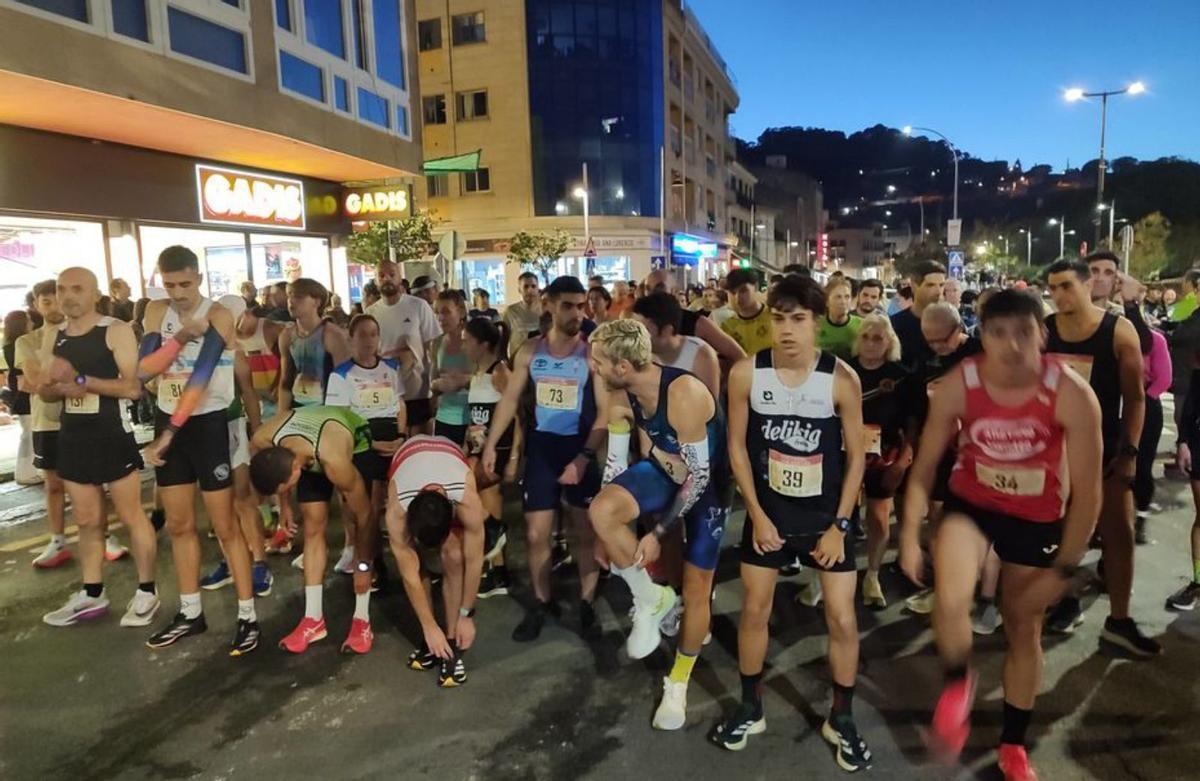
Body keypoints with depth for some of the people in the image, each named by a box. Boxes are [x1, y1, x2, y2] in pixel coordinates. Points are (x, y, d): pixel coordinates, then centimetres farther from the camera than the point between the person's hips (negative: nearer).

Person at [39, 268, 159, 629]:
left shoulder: (116, 331, -9)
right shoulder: (54, 336, 11)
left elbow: (132, 387, -17)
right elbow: (45, 393, 15)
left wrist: (80, 379, -22)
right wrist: (56, 385, -8)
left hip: (112, 435, -6)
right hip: (73, 436, 7)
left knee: (131, 515, 2)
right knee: (87, 520, 15)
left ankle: (146, 592, 12)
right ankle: (92, 594, 26)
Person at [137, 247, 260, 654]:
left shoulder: (218, 315, -13)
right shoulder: (157, 311, 5)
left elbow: (201, 376, -22)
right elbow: (144, 369, -5)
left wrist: (170, 433, -25)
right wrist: (179, 338, -20)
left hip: (208, 423, -6)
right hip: (166, 421, 6)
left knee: (225, 525, -3)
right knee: (178, 524, 13)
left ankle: (247, 616, 5)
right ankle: (190, 613, 25)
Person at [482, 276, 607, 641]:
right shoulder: (530, 351, -1)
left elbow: (605, 411, -11)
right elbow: (510, 400, 5)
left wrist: (584, 458, -18)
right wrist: (490, 444, -1)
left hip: (580, 449, -2)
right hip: (542, 448, 2)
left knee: (586, 531, 9)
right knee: (535, 533, 6)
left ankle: (586, 603, 26)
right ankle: (541, 603, 25)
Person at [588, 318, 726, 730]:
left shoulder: (684, 394, -34)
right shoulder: (621, 398, -13)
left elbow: (699, 475, -29)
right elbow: (616, 461, -2)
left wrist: (658, 533, -25)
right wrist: (608, 534, -1)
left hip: (708, 482, -5)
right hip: (666, 470, 5)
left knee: (696, 589, 3)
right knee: (601, 510, -25)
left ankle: (678, 683, 27)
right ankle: (650, 598, -4)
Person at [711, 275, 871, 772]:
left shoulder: (842, 379, -16)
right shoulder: (746, 374, -13)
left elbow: (856, 455, -7)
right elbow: (737, 446, -4)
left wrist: (839, 525, -8)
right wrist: (757, 514, -7)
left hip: (825, 516, -1)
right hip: (768, 513, 1)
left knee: (842, 619, 4)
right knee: (754, 610, 12)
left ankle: (841, 719, 27)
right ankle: (750, 708, 33)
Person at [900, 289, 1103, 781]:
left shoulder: (1073, 397, -26)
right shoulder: (957, 387, -23)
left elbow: (1087, 491, -18)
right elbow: (925, 466, -11)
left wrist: (1064, 569, -15)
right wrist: (910, 535, -12)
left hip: (1037, 518, 0)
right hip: (971, 504, 0)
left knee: (1025, 632, 14)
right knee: (950, 602, -26)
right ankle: (958, 685, 9)